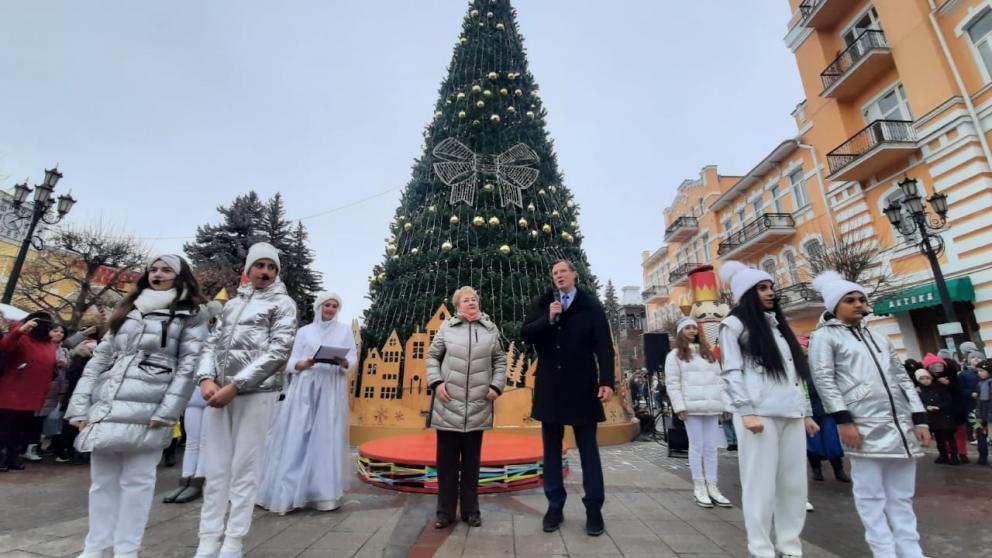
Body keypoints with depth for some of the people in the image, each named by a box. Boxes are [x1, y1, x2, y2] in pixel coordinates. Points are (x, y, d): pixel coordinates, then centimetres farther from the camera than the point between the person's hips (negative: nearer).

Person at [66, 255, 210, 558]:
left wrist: (167, 411, -13)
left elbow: (189, 365, -6)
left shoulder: (190, 315, 1)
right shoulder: (127, 310, 18)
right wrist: (80, 405, 7)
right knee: (102, 478, 11)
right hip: (106, 406, 5)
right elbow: (100, 359, 16)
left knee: (137, 478, 1)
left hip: (147, 408, -5)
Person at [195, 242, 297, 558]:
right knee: (216, 469, 9)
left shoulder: (282, 303, 2)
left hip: (256, 393, -4)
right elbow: (213, 343, 13)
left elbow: (278, 352, -8)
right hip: (218, 392, 5)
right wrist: (206, 379, -6)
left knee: (243, 470, 1)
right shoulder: (233, 303, 18)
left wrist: (235, 386, -13)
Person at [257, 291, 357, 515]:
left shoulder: (344, 330, 12)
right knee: (298, 436, -2)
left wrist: (343, 362, -17)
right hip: (305, 389, 0)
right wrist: (306, 363, -15)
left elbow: (353, 359, 5)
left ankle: (325, 493, 6)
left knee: (328, 438, -1)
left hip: (332, 391, 0)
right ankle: (290, 491, 10)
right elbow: (292, 362, 6)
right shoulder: (304, 331, 11)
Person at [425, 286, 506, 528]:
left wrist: (497, 386, -1)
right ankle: (445, 511, 24)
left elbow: (500, 360, 10)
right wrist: (436, 382, -6)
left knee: (472, 460, 12)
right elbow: (432, 356, 6)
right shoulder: (447, 327, 1)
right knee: (447, 459, 9)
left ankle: (470, 510, 26)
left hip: (478, 405, 1)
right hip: (448, 405, -1)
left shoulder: (490, 329, 6)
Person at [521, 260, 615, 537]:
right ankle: (555, 506, 22)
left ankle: (594, 509, 19)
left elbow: (603, 345, -4)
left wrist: (607, 381, -12)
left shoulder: (591, 305, 0)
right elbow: (525, 334, -1)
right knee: (551, 449, 10)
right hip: (550, 387, 2)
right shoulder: (541, 304, 7)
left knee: (588, 448, 8)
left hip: (582, 387, -2)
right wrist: (548, 319, -15)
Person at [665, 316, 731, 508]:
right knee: (696, 446, 1)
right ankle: (699, 488, 9)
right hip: (692, 407, -5)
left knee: (711, 447, 8)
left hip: (712, 407, 5)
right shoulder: (674, 355, 2)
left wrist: (725, 404, 8)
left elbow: (719, 380, 16)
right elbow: (672, 383, -4)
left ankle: (712, 487, 16)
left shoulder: (709, 354, 20)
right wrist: (680, 406, -11)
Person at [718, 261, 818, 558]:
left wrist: (807, 413, 15)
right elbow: (732, 372, -7)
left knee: (794, 484, 9)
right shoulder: (735, 324, 0)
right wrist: (746, 411, -15)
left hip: (791, 414, 7)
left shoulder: (778, 324, 20)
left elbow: (796, 373, 20)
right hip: (759, 414, -6)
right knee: (761, 484, -1)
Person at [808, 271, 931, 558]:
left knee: (902, 496, 12)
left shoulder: (879, 338, 21)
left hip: (900, 425, 6)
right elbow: (823, 380, -8)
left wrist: (919, 418, 10)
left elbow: (902, 378, 19)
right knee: (872, 496, 0)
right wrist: (843, 420, -15)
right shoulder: (824, 336, 0)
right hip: (864, 427, -6)